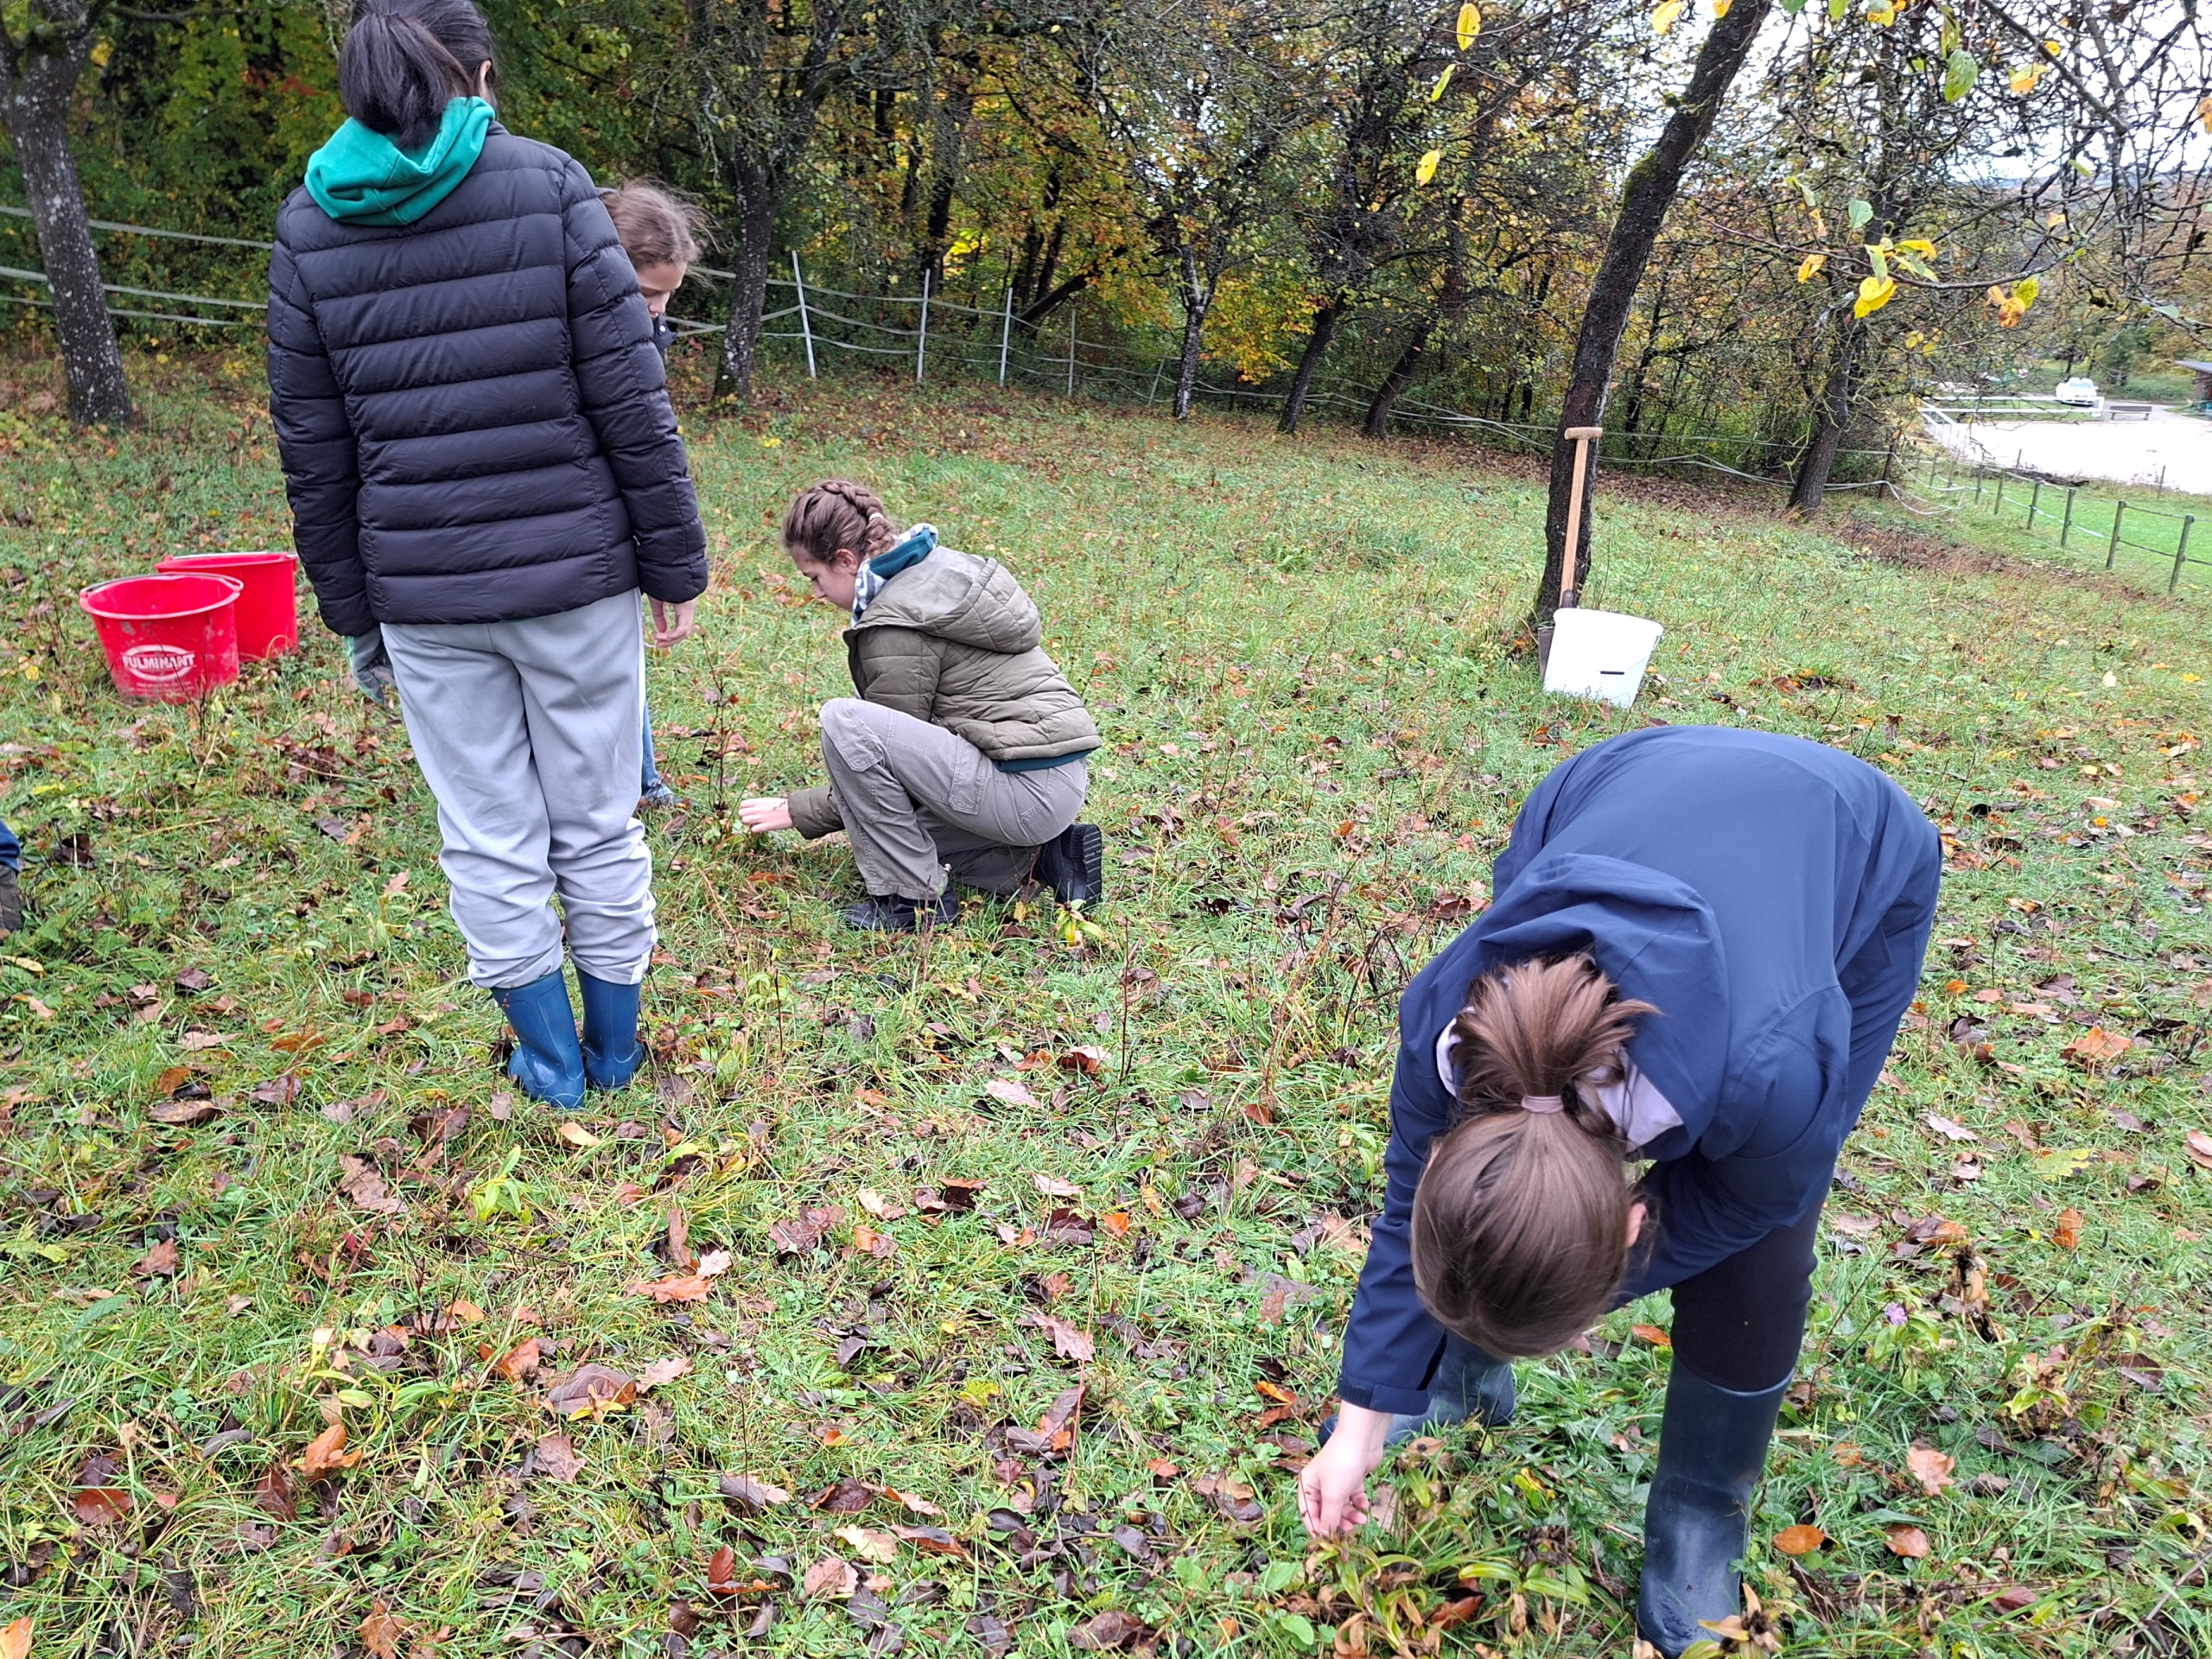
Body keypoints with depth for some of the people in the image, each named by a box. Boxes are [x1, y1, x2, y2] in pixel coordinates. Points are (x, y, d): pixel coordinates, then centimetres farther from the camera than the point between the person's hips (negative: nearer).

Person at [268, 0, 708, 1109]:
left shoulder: (308, 224, 4)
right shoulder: (549, 188, -4)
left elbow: (314, 449, 6)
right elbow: (631, 403, -8)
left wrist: (348, 602, 15)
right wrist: (674, 562, -1)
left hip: (423, 593, 2)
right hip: (574, 573, -1)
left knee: (489, 842, 12)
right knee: (598, 824, 12)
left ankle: (552, 1061, 24)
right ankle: (615, 1050, 26)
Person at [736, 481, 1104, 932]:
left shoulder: (897, 624, -15)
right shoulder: (940, 568, 13)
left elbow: (895, 748, -7)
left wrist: (799, 811, 3)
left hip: (1026, 792, -10)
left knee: (842, 722, -17)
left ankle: (914, 897, -8)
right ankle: (1034, 856, 13)